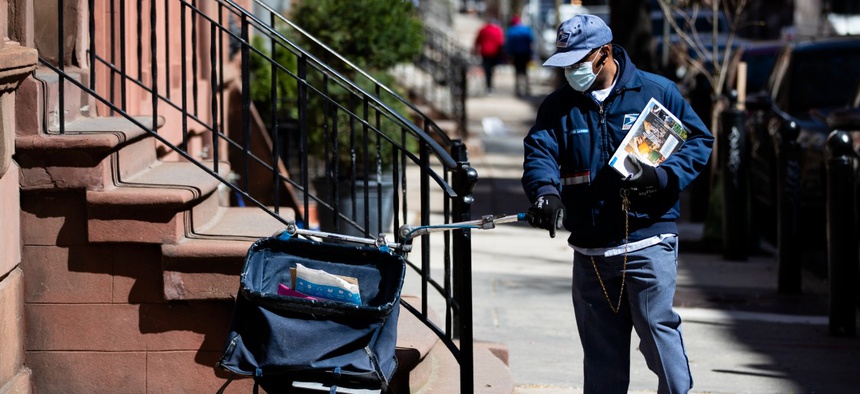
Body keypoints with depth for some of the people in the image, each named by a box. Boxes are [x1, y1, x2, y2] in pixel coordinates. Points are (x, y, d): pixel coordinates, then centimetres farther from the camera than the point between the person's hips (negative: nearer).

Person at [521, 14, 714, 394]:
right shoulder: (558, 106, 7)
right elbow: (538, 152, -7)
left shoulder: (656, 92, 0)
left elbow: (700, 140, 4)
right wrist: (546, 193, -29)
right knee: (601, 348, 11)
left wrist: (661, 177, -14)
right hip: (590, 251, 4)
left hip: (648, 240, -4)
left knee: (657, 328, -11)